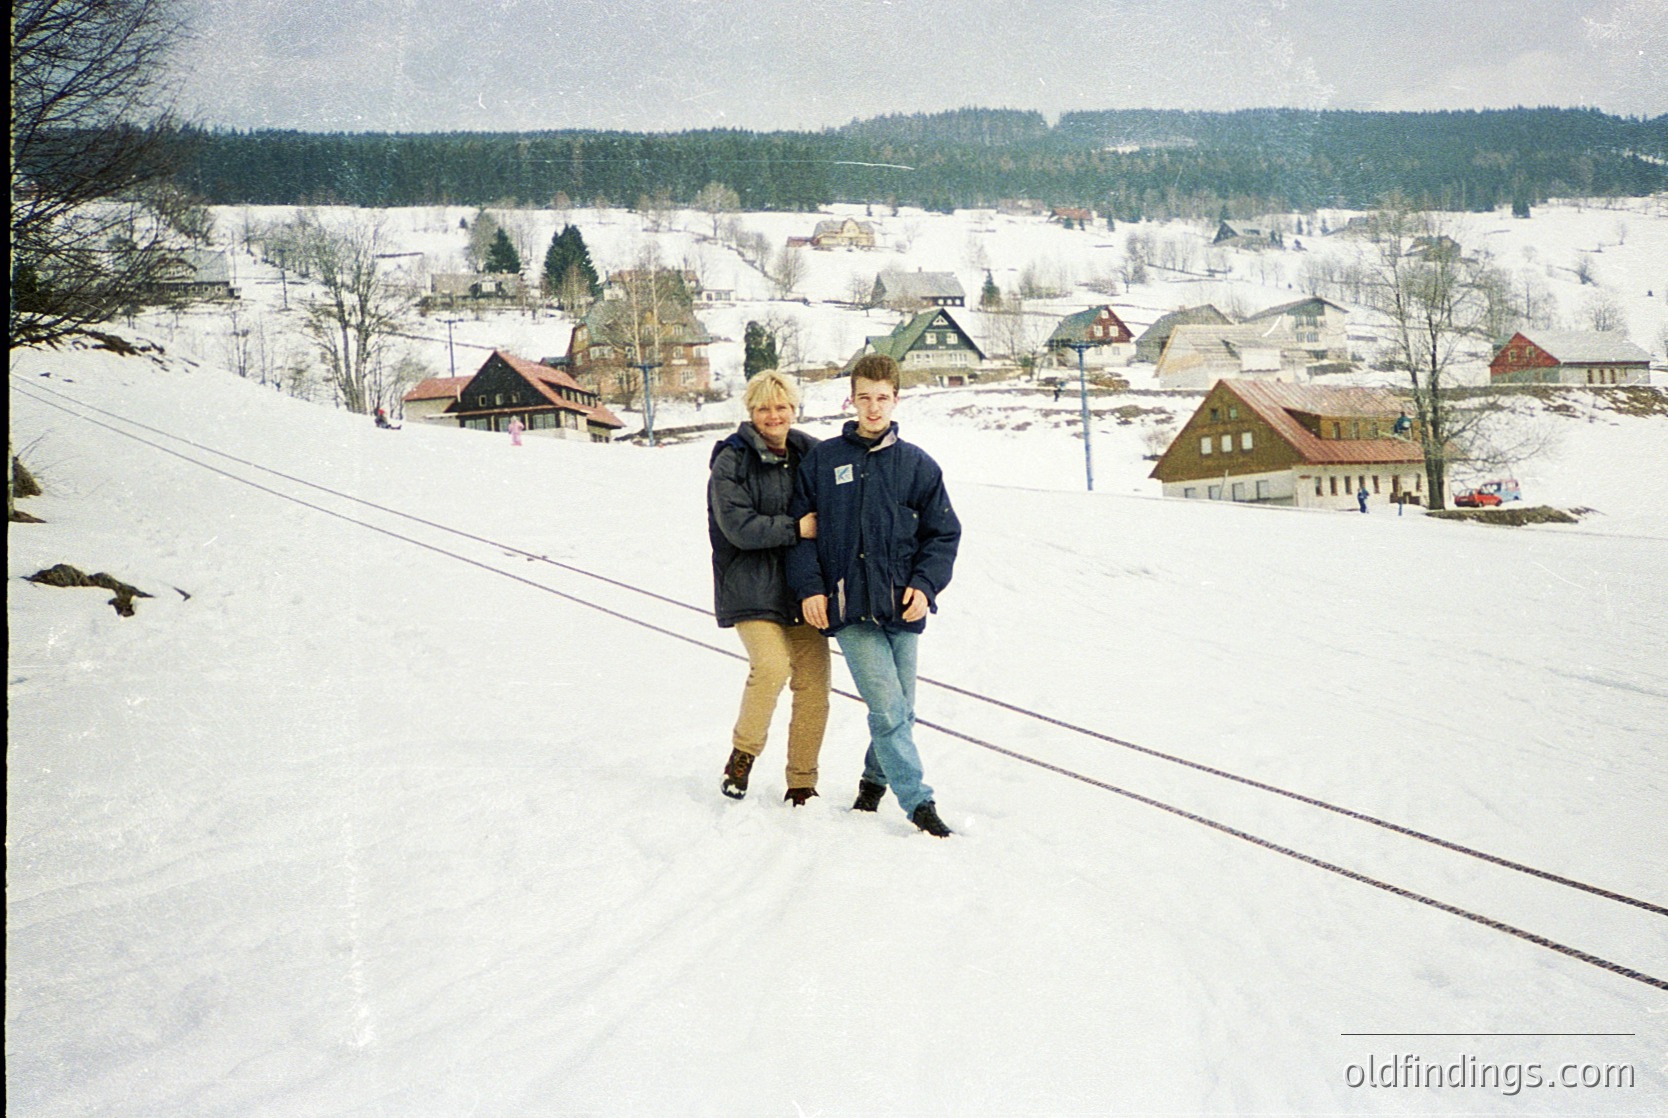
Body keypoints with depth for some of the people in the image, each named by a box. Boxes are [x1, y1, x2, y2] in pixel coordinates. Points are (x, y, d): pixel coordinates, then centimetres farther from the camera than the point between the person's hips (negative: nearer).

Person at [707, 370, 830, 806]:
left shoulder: (809, 454, 9)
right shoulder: (732, 460, -5)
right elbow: (738, 527, -14)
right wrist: (796, 528, -18)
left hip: (803, 586, 5)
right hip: (751, 587, -5)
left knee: (813, 682, 1)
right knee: (771, 665, -24)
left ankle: (802, 785, 15)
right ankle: (742, 754, 2)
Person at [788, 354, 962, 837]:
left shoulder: (917, 465, 7)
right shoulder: (822, 460, 6)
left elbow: (944, 533, 9)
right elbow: (802, 527, 8)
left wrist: (925, 585, -4)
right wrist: (809, 586, -3)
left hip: (901, 608, 2)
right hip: (848, 607, -2)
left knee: (900, 711, 9)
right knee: (887, 710, -11)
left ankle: (875, 779, 34)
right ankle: (918, 802, -4)